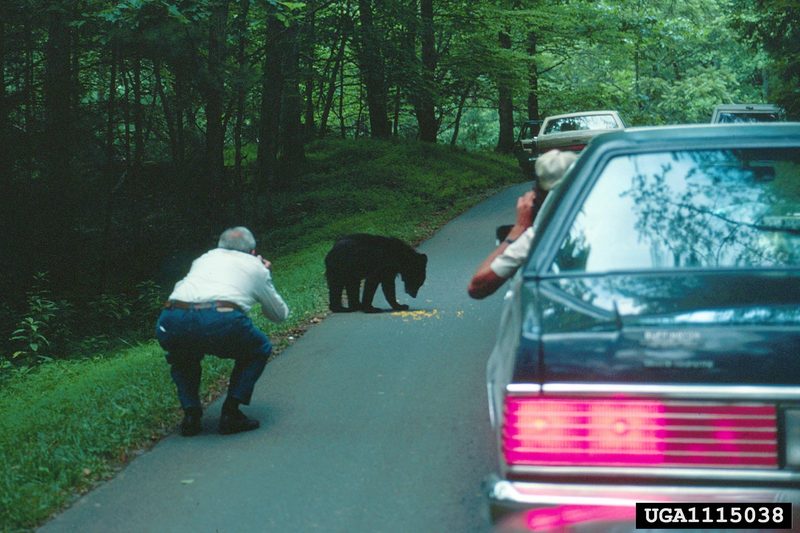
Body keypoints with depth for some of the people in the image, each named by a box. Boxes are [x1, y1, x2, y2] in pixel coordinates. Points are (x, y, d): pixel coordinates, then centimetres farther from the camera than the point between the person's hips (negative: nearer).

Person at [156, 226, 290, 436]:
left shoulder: (205, 258, 34)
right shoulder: (256, 266, 27)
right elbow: (280, 314, 37)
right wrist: (267, 276, 54)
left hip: (171, 322, 4)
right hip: (219, 322, -3)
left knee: (182, 357, 38)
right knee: (259, 348, 27)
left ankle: (191, 416, 20)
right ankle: (230, 414, 16)